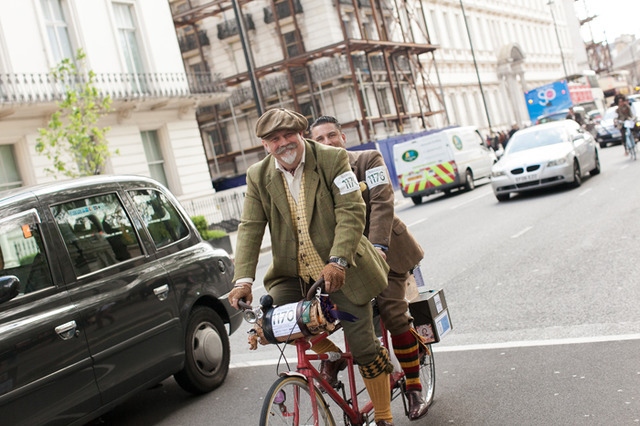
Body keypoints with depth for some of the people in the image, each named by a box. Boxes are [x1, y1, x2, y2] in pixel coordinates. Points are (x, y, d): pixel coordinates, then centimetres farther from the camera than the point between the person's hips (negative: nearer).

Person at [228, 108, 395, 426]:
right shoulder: (258, 176, 0)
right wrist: (243, 278, -20)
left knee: (363, 346, -2)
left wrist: (337, 261, -32)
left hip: (340, 271, -3)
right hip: (293, 274, 4)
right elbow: (250, 228, -6)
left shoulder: (333, 159, -10)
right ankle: (330, 355, 14)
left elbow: (351, 212, -18)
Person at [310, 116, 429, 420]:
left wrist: (378, 246, -30)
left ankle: (414, 388, 4)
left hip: (383, 250, -3)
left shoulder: (368, 160, -6)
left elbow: (381, 203, -17)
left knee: (392, 314, -12)